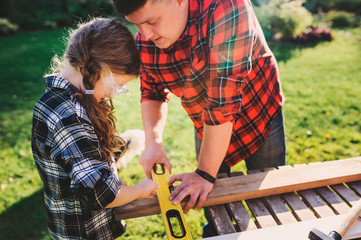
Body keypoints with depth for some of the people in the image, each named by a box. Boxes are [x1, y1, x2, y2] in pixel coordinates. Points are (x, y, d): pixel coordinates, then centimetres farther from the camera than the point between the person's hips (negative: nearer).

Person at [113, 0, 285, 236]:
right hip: (207, 129, 4)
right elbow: (153, 93, -3)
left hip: (259, 117, -3)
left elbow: (222, 103, -35)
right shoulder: (145, 40, -16)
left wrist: (205, 174, -29)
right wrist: (153, 141, -20)